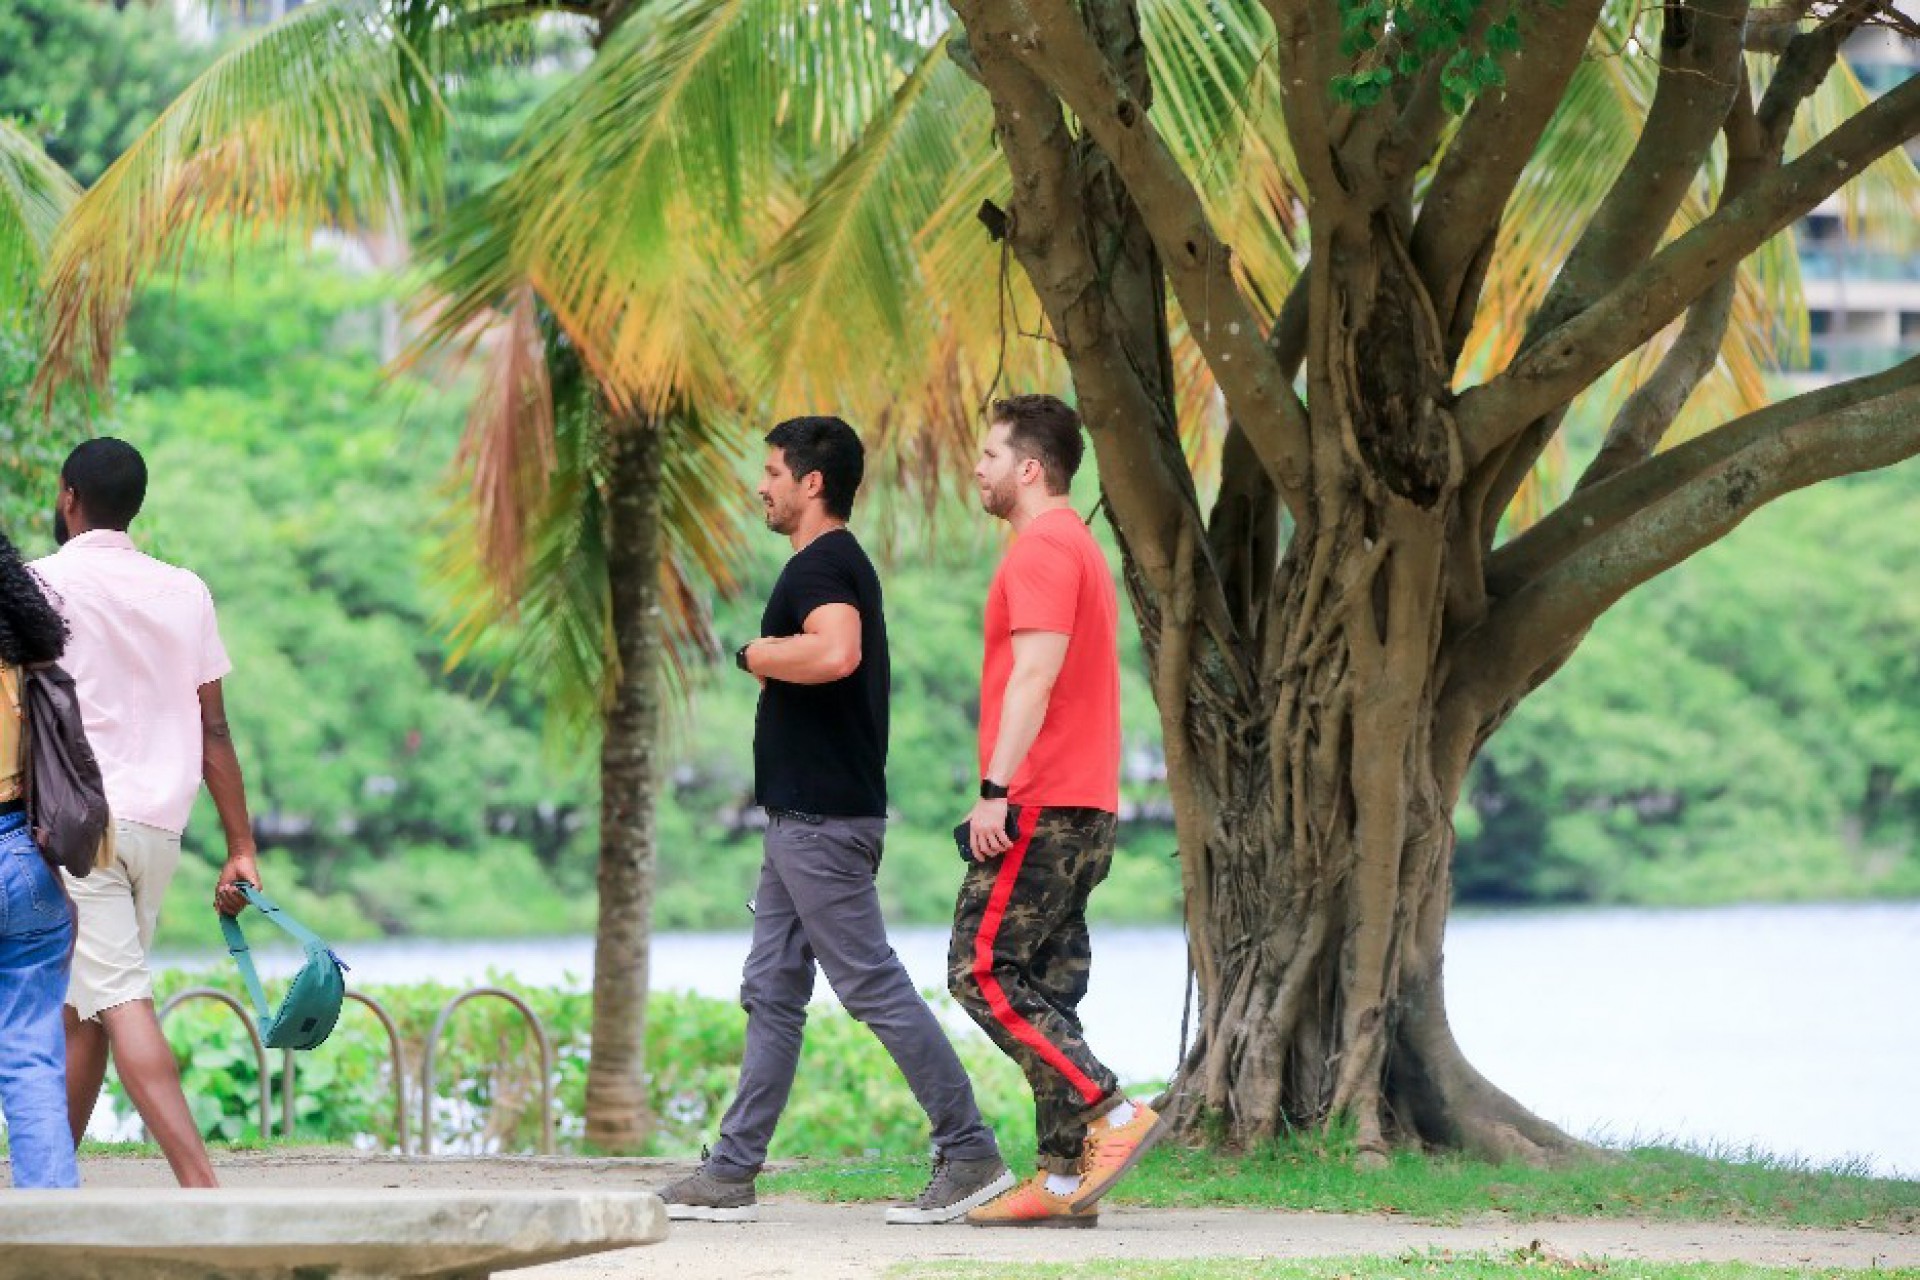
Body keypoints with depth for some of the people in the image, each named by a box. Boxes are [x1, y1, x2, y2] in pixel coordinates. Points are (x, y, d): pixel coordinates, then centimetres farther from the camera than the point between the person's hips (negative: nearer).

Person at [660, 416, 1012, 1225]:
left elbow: (835, 651, -34)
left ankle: (970, 1153, -6)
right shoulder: (840, 565, 18)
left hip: (820, 822, -11)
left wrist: (756, 654, -19)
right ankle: (732, 1173, 11)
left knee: (873, 985, -9)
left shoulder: (822, 566, -15)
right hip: (806, 817, 11)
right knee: (771, 993, 10)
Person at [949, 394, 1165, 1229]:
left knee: (983, 971, -11)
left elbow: (1034, 678, -21)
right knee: (1045, 991, 8)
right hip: (1082, 810, 10)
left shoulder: (1042, 551, -11)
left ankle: (1111, 1115, -17)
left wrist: (996, 790, -25)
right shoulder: (1074, 549, 21)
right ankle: (1065, 1179, 5)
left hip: (1040, 808, -10)